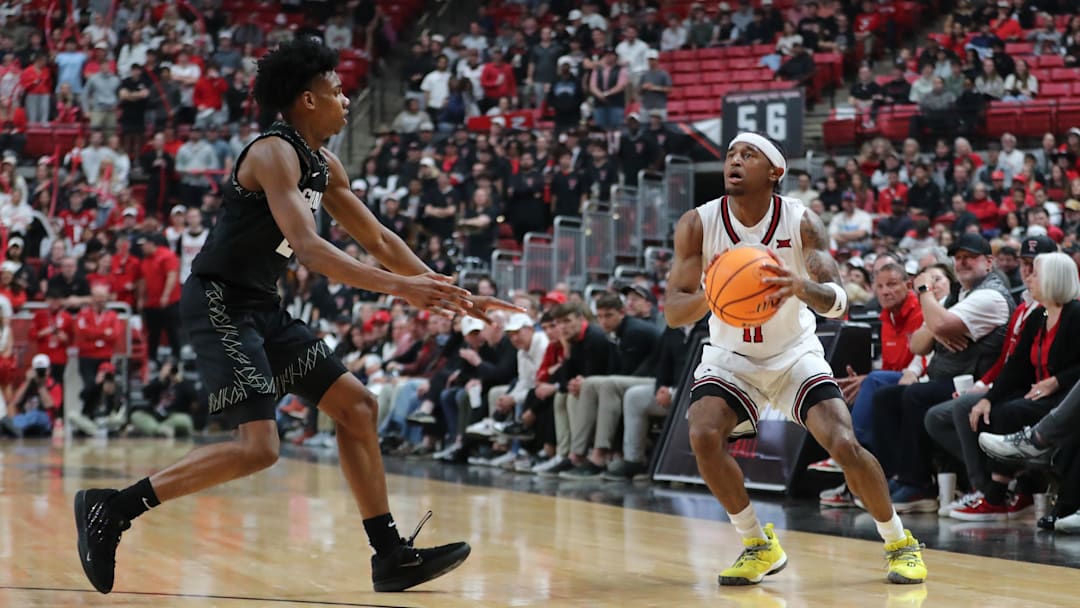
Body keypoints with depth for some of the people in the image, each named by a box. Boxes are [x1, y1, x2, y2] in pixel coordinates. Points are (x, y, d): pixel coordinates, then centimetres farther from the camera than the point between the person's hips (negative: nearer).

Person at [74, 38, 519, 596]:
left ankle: (392, 556, 11)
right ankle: (112, 508, -9)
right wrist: (396, 286, -36)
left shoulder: (324, 166, 12)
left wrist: (447, 294, 14)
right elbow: (307, 246, -30)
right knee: (257, 446, -18)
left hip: (262, 308, 10)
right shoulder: (274, 153, -17)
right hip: (219, 303, -10)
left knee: (356, 406, 7)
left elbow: (378, 240, 20)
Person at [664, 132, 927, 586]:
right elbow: (673, 312, -17)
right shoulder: (698, 225, -15)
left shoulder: (802, 222, -17)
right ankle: (759, 546, -3)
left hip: (794, 352, -1)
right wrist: (711, 296, -41)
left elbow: (837, 302, -26)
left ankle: (899, 543, 8)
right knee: (704, 436, -25)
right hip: (731, 356, 1)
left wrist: (802, 287, -50)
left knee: (844, 445, -17)